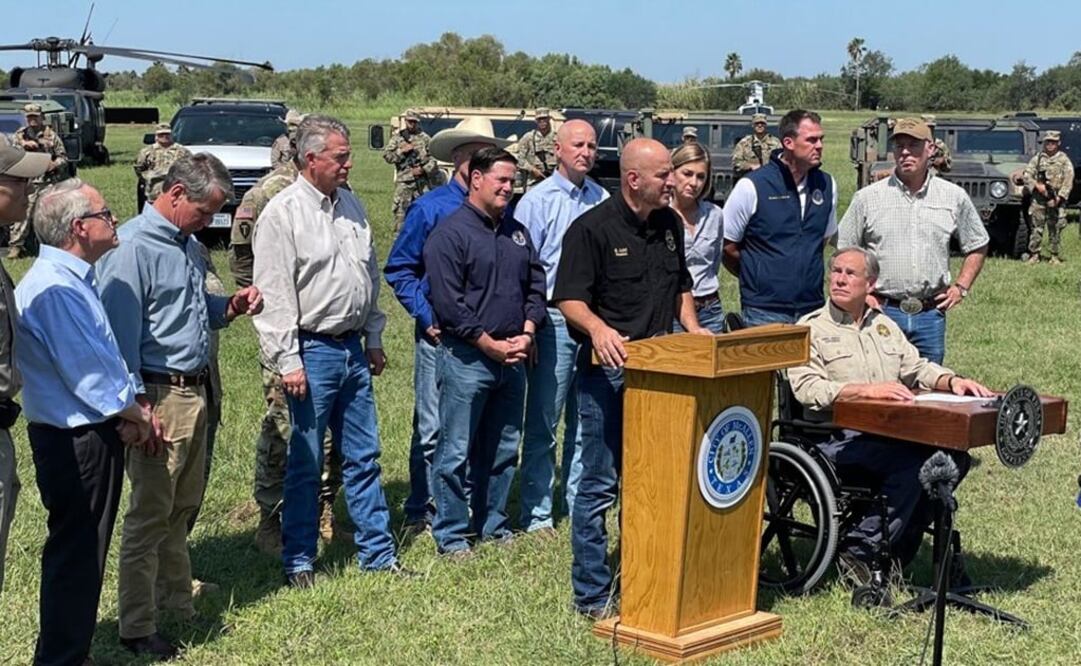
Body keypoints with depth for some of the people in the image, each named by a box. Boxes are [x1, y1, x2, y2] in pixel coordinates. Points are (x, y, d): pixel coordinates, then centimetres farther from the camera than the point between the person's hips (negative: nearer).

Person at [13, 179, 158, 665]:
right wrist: (132, 414, -8)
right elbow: (84, 370, -22)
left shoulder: (74, 280, 12)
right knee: (76, 554, -1)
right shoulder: (54, 288, -21)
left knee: (83, 552, 18)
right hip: (77, 441, -10)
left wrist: (132, 409, 9)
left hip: (92, 434, 10)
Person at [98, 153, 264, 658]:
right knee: (150, 514, -2)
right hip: (159, 396, -9)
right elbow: (120, 329, -18)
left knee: (183, 507, 17)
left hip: (195, 390, 9)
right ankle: (137, 628, 7)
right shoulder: (132, 247, -14)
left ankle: (176, 599, 31)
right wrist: (135, 405, -20)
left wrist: (229, 308, 6)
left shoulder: (189, 246, 14)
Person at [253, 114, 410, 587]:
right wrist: (288, 361, -16)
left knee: (363, 457, 12)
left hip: (353, 348, 7)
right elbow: (274, 295, -13)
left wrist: (374, 339, 18)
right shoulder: (283, 213, -11)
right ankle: (298, 561, 13)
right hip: (312, 350, -7)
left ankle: (378, 553, 20)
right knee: (305, 462, 2)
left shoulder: (350, 204, 11)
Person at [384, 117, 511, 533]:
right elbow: (399, 269, -1)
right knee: (433, 428, -1)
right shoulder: (430, 208, -3)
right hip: (441, 335, -4)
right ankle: (421, 512, 10)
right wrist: (426, 318, -9)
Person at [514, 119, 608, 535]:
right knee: (543, 423, 1)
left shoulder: (603, 201, 9)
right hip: (555, 319, -4)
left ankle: (579, 504, 23)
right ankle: (536, 514, 8)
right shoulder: (537, 201, -4)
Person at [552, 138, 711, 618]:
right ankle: (592, 595, 7)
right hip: (607, 368, -7)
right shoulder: (592, 228, -10)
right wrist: (598, 328, -32)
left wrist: (691, 326, 8)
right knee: (600, 484, -2)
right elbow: (569, 298, -14)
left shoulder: (670, 224, 12)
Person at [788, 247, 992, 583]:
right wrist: (865, 390, -24)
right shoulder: (811, 328, 1)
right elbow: (807, 388, -13)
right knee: (914, 462, -30)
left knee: (953, 455, -17)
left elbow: (917, 367, 21)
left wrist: (951, 381, -1)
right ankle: (859, 552, -20)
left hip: (890, 434, 7)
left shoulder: (884, 326, 23)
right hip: (836, 438, -7)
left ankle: (897, 551, -7)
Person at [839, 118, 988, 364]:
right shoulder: (867, 198, 1)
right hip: (882, 310, -2)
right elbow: (843, 251, 6)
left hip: (931, 314, 2)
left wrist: (960, 286, 6)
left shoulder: (954, 197, 6)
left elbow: (977, 247, 17)